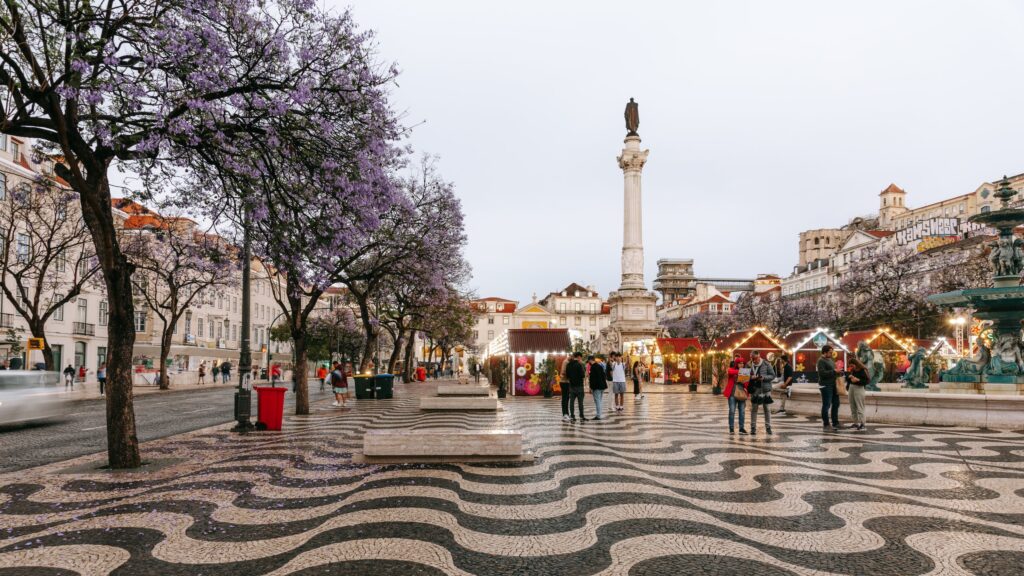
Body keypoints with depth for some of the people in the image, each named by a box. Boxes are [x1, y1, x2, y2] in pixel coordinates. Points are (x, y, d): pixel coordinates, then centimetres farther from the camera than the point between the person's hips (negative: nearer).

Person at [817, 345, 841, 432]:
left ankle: (835, 423, 23)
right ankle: (826, 425, 4)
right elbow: (822, 373, -23)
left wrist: (838, 372, 10)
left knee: (836, 404, 12)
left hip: (833, 385, 9)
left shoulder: (831, 360, 16)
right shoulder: (821, 361, -12)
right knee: (826, 405, -3)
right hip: (825, 386, -9)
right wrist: (834, 371, -22)